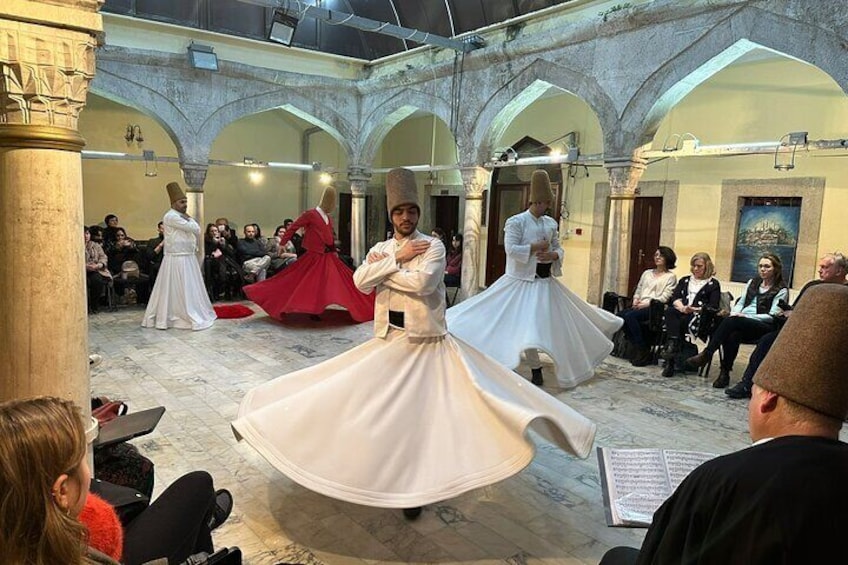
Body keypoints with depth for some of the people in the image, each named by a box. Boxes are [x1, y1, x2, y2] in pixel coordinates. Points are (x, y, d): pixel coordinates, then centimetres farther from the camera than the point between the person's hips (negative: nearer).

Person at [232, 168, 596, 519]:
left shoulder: (433, 246, -5)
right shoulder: (380, 249, 10)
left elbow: (422, 282, -23)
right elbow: (360, 282, -7)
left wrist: (383, 267, -11)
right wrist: (398, 259, -14)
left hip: (423, 339, -5)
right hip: (388, 337, 5)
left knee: (418, 408, -2)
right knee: (384, 404, 11)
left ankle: (414, 484, 11)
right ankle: (384, 472, 30)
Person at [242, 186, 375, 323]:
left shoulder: (328, 218, 12)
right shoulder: (310, 214, -10)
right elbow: (293, 227, -7)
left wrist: (334, 251, 20)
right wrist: (282, 243, -6)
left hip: (328, 258, 7)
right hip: (314, 257, -7)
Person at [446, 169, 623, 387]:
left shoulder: (551, 223, 8)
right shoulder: (516, 221, -11)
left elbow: (558, 248, 13)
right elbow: (511, 249, -20)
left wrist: (553, 255, -10)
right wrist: (536, 247, -18)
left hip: (547, 281, 6)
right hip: (523, 280, -6)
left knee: (558, 321, 13)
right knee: (526, 326, -7)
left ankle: (568, 366, 32)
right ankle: (536, 369, 7)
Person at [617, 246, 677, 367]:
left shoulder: (670, 277, 7)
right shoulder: (647, 273, 25)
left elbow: (665, 297, -5)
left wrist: (647, 303, -15)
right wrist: (635, 301, 1)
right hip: (640, 306, 6)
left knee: (630, 316, -32)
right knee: (620, 315, -25)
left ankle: (643, 351, -22)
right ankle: (637, 347, -14)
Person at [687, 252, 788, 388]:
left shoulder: (781, 290, 3)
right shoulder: (752, 282, 21)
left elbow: (772, 316, -6)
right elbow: (740, 302, 20)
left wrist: (746, 316, -16)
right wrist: (735, 312, -3)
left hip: (764, 326, -4)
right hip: (741, 324, 4)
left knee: (732, 321, -35)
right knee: (733, 335, -34)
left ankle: (706, 354, -31)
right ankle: (724, 373, -32)